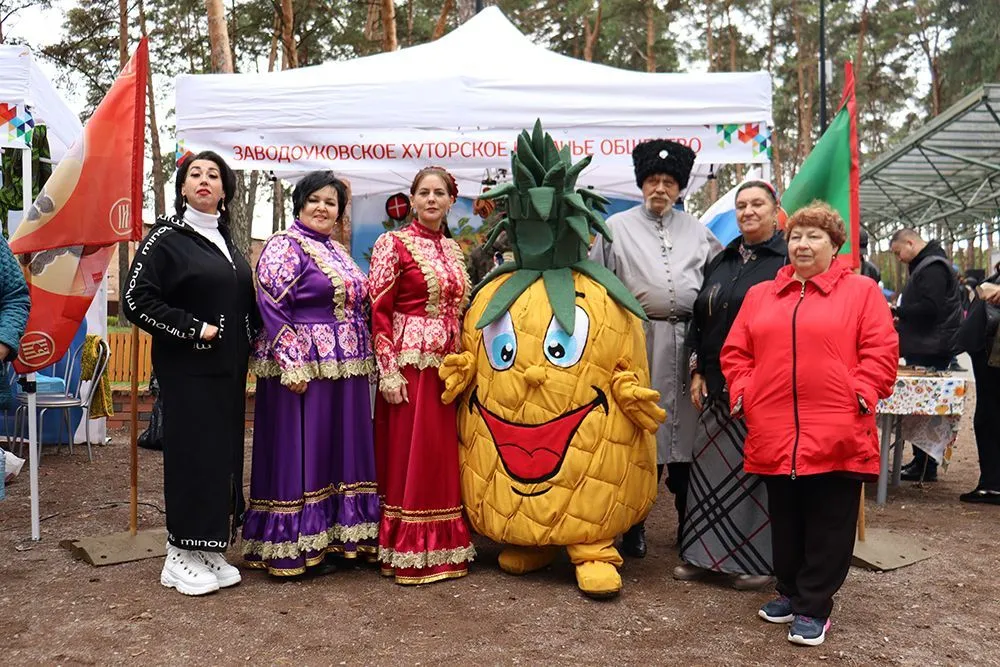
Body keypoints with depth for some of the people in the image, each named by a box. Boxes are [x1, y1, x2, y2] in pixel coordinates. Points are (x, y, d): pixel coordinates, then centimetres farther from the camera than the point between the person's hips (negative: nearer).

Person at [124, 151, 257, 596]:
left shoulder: (226, 241, 16)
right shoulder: (167, 238, -5)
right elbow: (137, 299, -13)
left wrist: (249, 341, 9)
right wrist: (193, 329, -15)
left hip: (228, 368, 7)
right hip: (188, 369, -7)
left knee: (224, 453, 8)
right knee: (191, 454, -4)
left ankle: (208, 551, 20)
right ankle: (180, 559, 9)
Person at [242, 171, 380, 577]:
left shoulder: (338, 252, 17)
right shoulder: (284, 246, -6)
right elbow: (272, 307, -15)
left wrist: (363, 361, 16)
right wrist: (291, 365, -21)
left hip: (343, 371, 8)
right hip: (303, 369, -8)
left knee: (339, 452, 12)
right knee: (298, 453, -2)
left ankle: (330, 535, 23)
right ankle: (294, 548, 8)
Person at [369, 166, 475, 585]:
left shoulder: (453, 250, 14)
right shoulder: (393, 244, -4)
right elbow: (378, 311, -9)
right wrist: (388, 371, -15)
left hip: (449, 366, 6)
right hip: (410, 363, -6)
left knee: (443, 454, 11)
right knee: (408, 454, 0)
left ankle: (443, 544, 23)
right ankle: (407, 553, 11)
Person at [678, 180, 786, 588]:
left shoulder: (788, 262, -3)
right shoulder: (721, 262, 15)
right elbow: (699, 320, 16)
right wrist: (697, 372, 9)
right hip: (718, 383, 6)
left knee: (758, 467, 0)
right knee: (711, 463, 9)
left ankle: (758, 559, 14)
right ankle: (706, 552, 20)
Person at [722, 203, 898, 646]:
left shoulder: (861, 292, 3)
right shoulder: (759, 295, 13)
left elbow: (881, 351, -3)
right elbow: (736, 352, 13)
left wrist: (861, 395, -13)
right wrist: (742, 393, 0)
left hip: (837, 434, -3)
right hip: (774, 433, 4)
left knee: (828, 527, 4)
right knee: (785, 522, 15)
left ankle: (813, 607, 16)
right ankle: (790, 592, 31)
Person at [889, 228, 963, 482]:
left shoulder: (933, 267, -14)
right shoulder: (925, 265, 18)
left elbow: (929, 308, -24)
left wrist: (896, 311, -13)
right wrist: (901, 315, 10)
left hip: (930, 352, -10)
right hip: (924, 348, 10)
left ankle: (926, 468, 0)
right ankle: (920, 460, 20)